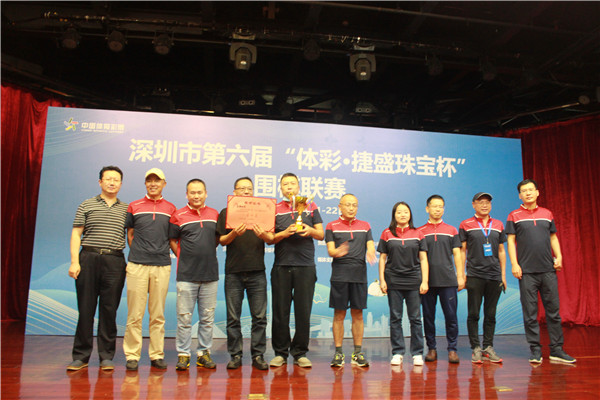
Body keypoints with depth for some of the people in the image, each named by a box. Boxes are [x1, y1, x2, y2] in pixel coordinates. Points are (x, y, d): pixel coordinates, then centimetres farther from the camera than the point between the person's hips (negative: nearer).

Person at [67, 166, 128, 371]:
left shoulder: (126, 209, 13)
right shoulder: (87, 205, 10)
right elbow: (76, 234, 5)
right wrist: (74, 261, -4)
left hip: (115, 261, 1)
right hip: (89, 258, 0)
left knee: (109, 309, 3)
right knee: (85, 308, 3)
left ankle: (106, 356, 11)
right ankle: (81, 356, 13)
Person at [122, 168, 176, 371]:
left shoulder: (171, 209, 10)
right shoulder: (134, 207, 9)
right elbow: (130, 235, 13)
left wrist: (164, 252, 3)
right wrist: (138, 253, 5)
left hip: (162, 265, 1)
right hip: (137, 265, -1)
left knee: (158, 315, 6)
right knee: (135, 314, 1)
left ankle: (157, 354, 15)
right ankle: (132, 355, 11)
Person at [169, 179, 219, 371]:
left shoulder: (214, 214, 9)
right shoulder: (178, 216, 2)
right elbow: (172, 241, 7)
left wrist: (208, 253, 7)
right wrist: (185, 257, 0)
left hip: (210, 274, 3)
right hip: (186, 275, -2)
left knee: (207, 318, 9)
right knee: (184, 318, 2)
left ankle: (204, 353, 20)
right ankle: (183, 354, 13)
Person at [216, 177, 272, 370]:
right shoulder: (226, 213, 10)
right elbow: (222, 240, 3)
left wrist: (263, 235, -16)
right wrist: (234, 233, -16)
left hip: (257, 271, 1)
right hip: (233, 271, 0)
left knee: (259, 316, 1)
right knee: (233, 318, 4)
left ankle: (258, 355, 11)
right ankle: (235, 355, 15)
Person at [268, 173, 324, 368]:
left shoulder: (310, 207, 12)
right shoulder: (274, 209, 11)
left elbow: (321, 235, 10)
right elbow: (269, 239, 6)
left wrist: (310, 230, -11)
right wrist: (284, 233, -12)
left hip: (305, 266, 0)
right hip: (281, 266, 0)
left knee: (303, 311, 2)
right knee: (280, 311, 3)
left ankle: (300, 352, 14)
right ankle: (280, 352, 15)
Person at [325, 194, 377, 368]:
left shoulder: (365, 226, 14)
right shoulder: (332, 226, 7)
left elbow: (370, 246, 6)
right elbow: (330, 249, -2)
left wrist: (371, 253, -18)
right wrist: (337, 252, -25)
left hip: (359, 274, 2)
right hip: (339, 274, -2)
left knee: (358, 314, 6)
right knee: (339, 314, 1)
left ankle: (358, 353, 14)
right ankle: (338, 352, 9)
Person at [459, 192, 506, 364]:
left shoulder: (498, 225, 12)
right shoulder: (466, 225, 2)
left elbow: (501, 251, 16)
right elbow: (462, 251, 3)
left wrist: (503, 275, 12)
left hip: (494, 276, 3)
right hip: (474, 276, -3)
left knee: (491, 314, 8)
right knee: (474, 314, 0)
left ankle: (488, 347, 19)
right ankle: (476, 348, 9)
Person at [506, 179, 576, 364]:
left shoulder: (547, 214, 12)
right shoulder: (514, 216, 3)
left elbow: (553, 237, 16)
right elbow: (511, 241, 0)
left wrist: (559, 257, 2)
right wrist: (514, 264, -8)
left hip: (548, 269, 3)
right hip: (527, 271, -3)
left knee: (553, 310, 5)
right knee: (530, 313, 1)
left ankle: (557, 350, 14)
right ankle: (535, 350, 9)